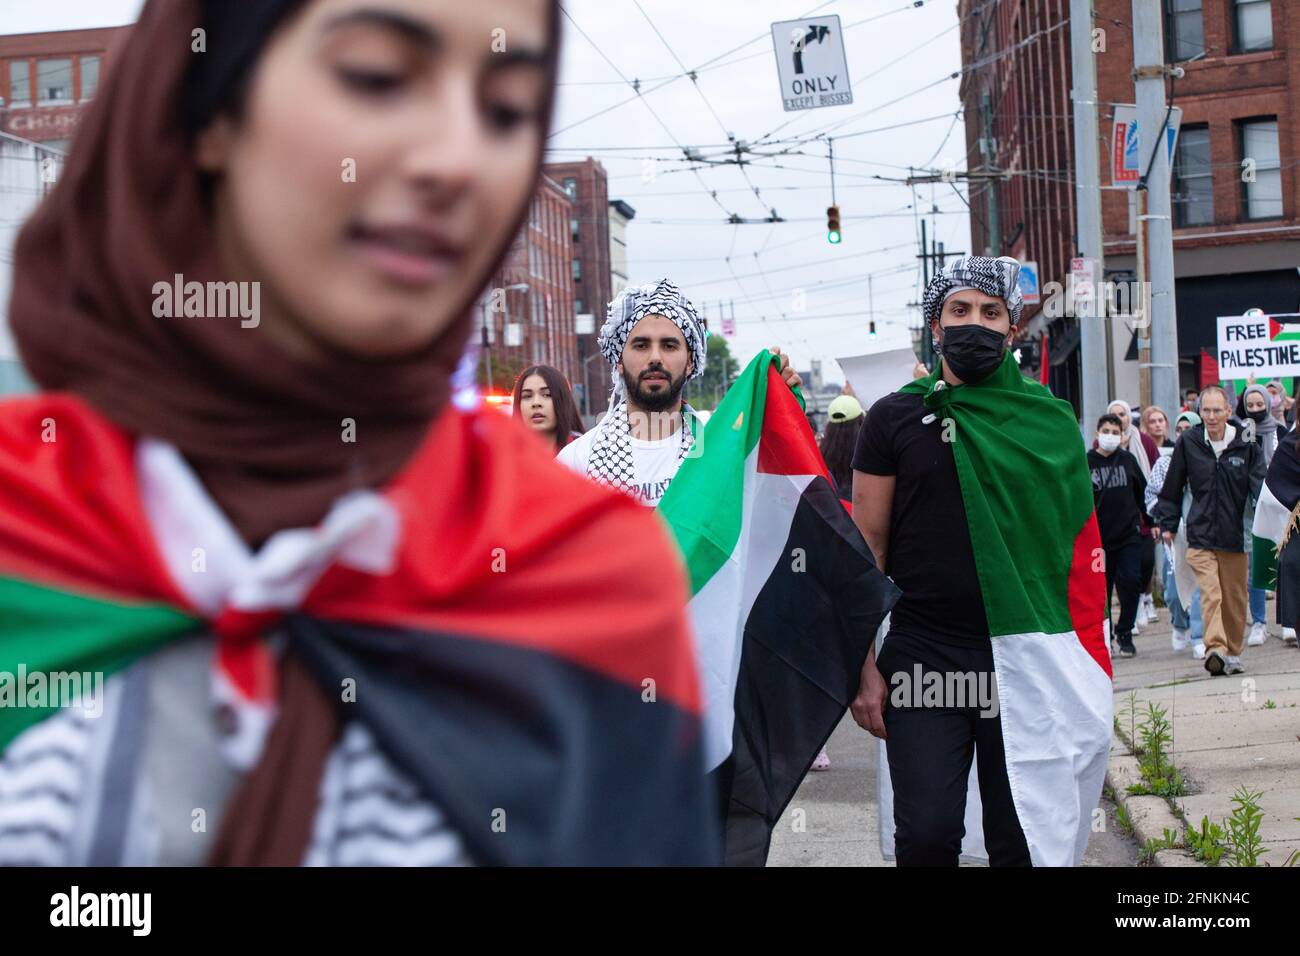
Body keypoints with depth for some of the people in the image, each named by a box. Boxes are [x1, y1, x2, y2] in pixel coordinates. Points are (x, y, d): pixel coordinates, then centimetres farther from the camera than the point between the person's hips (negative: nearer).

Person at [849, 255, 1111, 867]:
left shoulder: (1049, 420, 6)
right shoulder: (894, 419, 3)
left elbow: (1080, 545, 8)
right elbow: (867, 546, 2)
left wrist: (1090, 660, -1)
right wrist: (863, 665, -4)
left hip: (1027, 657, 1)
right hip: (921, 655, -1)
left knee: (1023, 840, 8)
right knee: (926, 836, -5)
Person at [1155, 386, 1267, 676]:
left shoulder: (1245, 444, 1)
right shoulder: (1188, 443, 2)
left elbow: (1260, 486, 0)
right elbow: (1172, 488, 11)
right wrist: (1168, 524, 11)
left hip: (1235, 534, 1)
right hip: (1201, 534, -1)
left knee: (1235, 598, 9)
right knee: (1210, 593, -16)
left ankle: (1232, 653, 22)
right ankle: (1215, 649, -25)